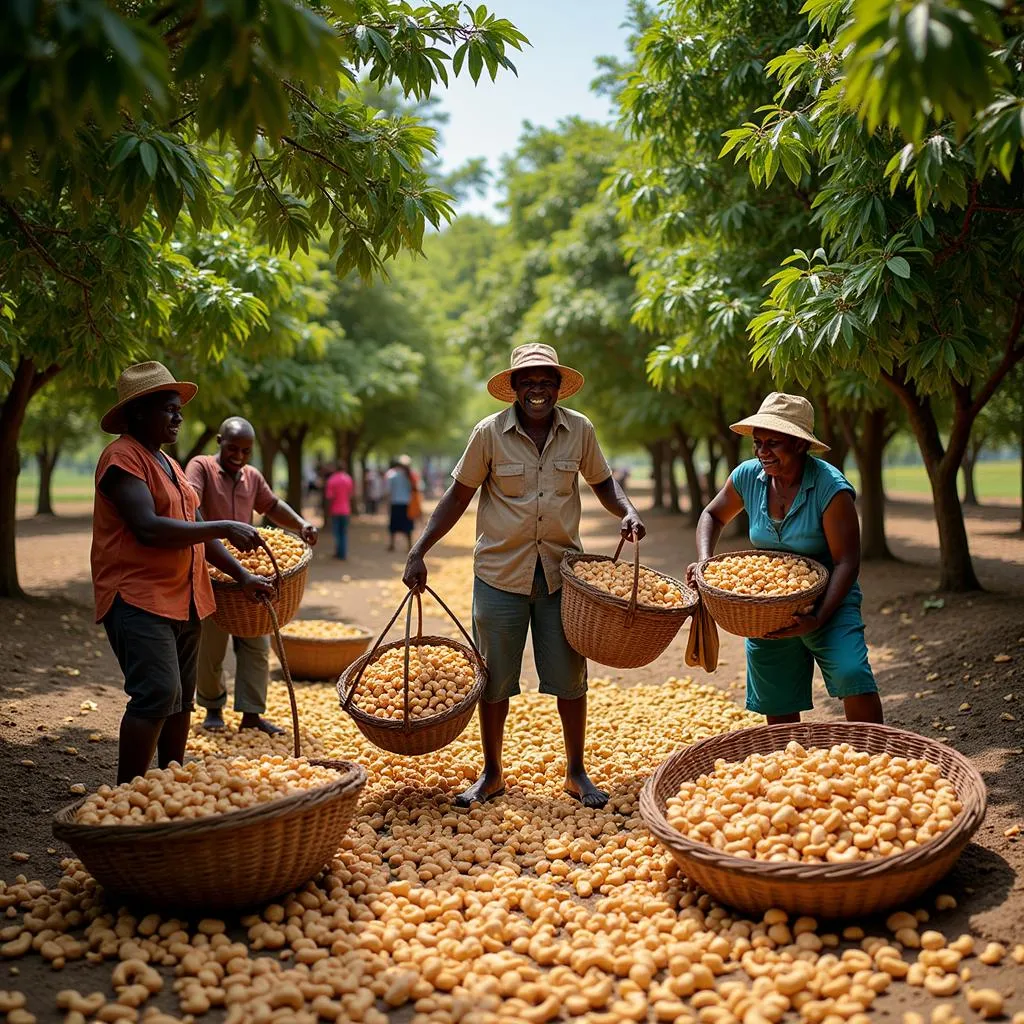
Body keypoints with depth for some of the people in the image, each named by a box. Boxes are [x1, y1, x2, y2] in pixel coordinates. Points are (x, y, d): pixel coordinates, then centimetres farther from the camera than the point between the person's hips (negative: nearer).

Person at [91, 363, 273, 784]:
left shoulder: (168, 464, 20)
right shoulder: (122, 457, -10)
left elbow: (195, 530, 24)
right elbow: (149, 528, -22)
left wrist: (243, 576, 18)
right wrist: (223, 528, -19)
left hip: (183, 599, 9)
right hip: (139, 598, -9)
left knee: (180, 697, 12)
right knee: (156, 694, -18)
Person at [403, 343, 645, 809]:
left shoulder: (579, 430, -1)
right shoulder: (489, 433, -7)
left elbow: (602, 481, 14)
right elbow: (458, 496, 0)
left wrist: (627, 511, -6)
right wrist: (418, 551, -7)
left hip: (562, 571, 1)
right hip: (500, 572, -1)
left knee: (570, 676, 6)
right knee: (494, 679, 8)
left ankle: (576, 773, 24)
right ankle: (492, 774, 25)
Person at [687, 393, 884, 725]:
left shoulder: (831, 488, -20)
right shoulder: (748, 476, -6)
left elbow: (846, 561, -21)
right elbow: (713, 516, 12)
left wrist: (819, 617, -32)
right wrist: (704, 561, -6)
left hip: (827, 602, -4)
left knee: (852, 676, -27)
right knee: (779, 712, 10)